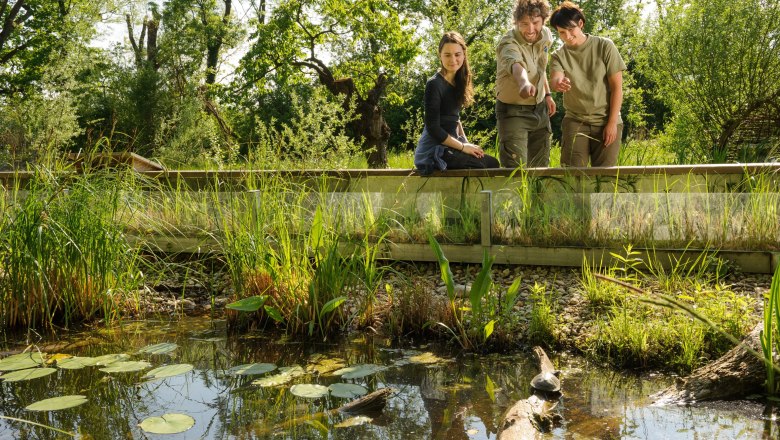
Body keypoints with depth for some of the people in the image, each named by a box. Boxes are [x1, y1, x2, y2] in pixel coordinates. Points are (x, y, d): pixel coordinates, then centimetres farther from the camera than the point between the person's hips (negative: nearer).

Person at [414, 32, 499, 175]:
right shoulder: (434, 84, -14)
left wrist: (466, 143, 4)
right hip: (435, 150, -8)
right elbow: (433, 128, -17)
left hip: (449, 145, 8)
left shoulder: (457, 81, 10)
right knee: (491, 164, -14)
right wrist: (463, 147, -12)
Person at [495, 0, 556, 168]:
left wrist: (547, 94, 16)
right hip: (514, 111, -6)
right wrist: (524, 82, -71)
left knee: (540, 166, 14)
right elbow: (515, 65, -51)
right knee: (515, 170, -14)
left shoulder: (546, 35, -4)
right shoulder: (508, 44, -27)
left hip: (540, 109, 6)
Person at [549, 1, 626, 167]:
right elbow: (554, 80, -22)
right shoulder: (559, 56, -1)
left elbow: (617, 87, -5)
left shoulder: (605, 46, -5)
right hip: (575, 122, 1)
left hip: (606, 122, -1)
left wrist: (612, 122, -10)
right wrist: (558, 84, -47)